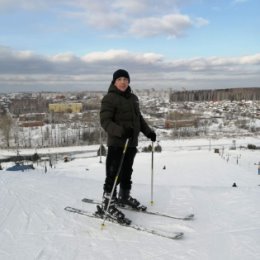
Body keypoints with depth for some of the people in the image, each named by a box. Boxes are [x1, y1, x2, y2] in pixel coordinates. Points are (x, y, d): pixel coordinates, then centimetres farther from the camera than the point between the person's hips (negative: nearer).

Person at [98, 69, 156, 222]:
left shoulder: (133, 98, 14)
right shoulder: (109, 98, -9)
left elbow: (139, 118, 22)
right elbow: (105, 121, -17)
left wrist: (148, 132, 11)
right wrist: (121, 131, -31)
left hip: (132, 143, 7)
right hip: (117, 143, -7)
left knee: (127, 171, 18)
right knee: (114, 173, -5)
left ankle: (124, 197, 35)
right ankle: (108, 202, 10)